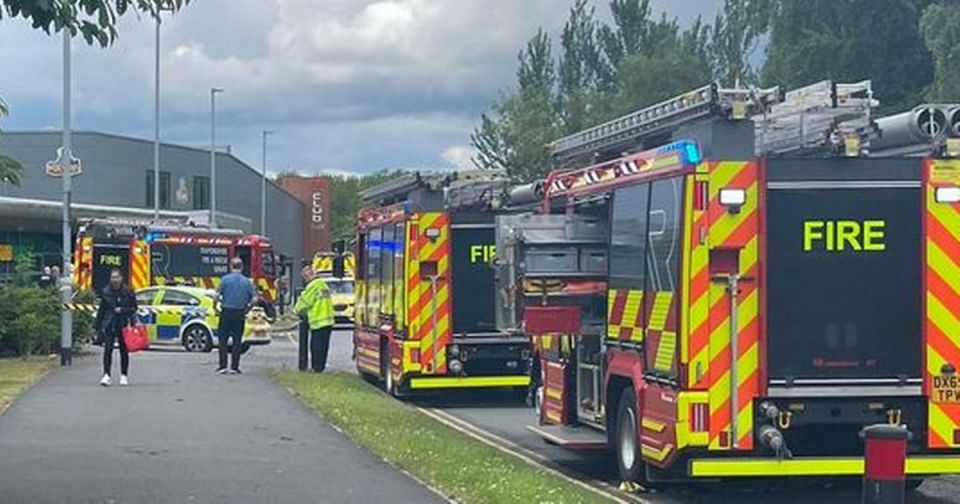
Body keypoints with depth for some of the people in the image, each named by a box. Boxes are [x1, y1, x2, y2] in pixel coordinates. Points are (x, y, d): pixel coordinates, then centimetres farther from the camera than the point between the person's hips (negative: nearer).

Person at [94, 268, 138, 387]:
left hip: (123, 325, 0)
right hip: (109, 324, 0)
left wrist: (122, 310, -14)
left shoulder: (127, 292, -1)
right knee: (108, 349, -11)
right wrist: (97, 325, 9)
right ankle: (106, 375, -13)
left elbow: (134, 308, 2)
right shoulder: (106, 292, 4)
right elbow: (101, 309, 10)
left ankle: (124, 376, 17)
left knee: (124, 350, 7)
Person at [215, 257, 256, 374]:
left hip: (226, 312, -2)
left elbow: (217, 295, -11)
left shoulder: (225, 279, -5)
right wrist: (247, 310, 12)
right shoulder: (247, 281, 2)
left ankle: (223, 366, 1)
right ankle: (234, 367, 5)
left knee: (223, 339, 7)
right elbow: (254, 299, 0)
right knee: (237, 340, 7)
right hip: (240, 314, 2)